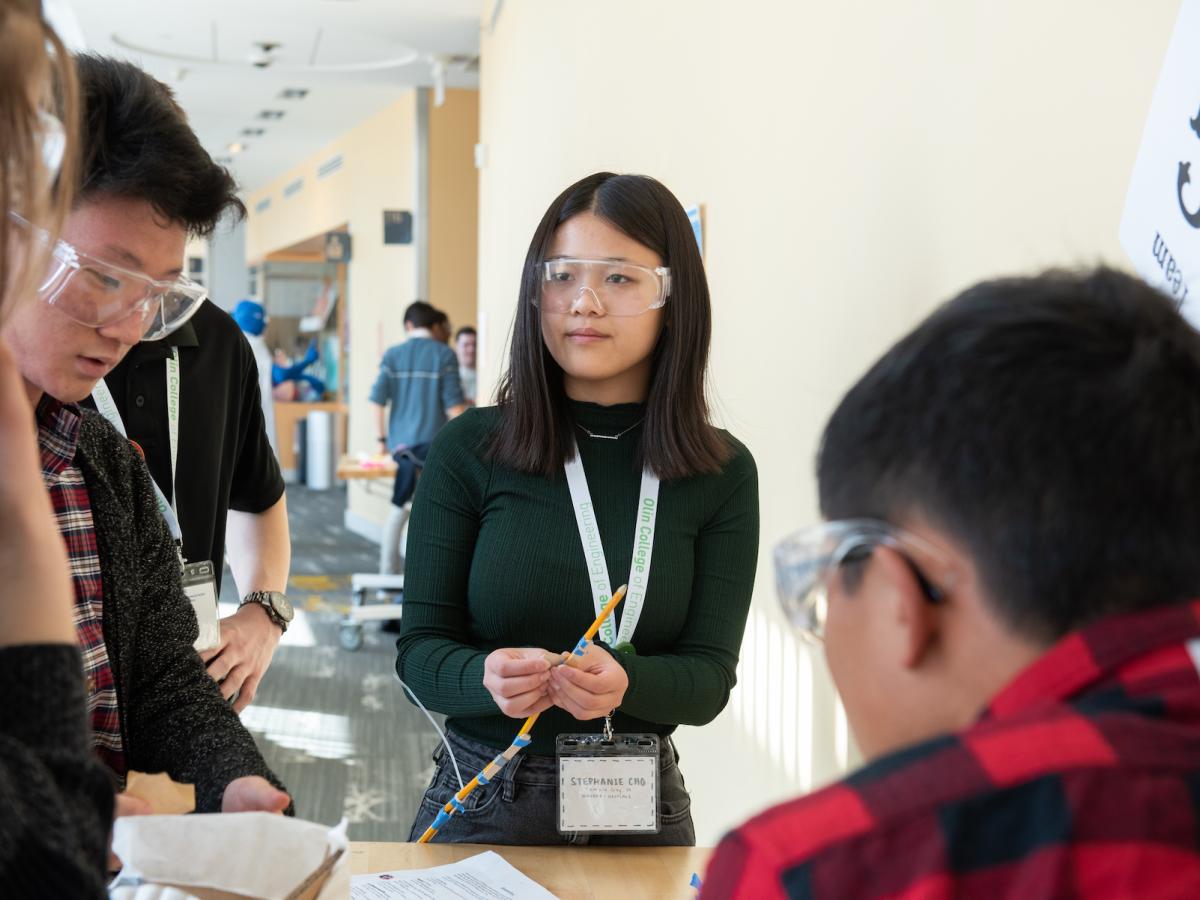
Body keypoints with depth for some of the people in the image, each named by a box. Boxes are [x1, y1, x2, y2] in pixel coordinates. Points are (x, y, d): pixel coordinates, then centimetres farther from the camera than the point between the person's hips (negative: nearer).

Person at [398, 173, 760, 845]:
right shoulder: (471, 448, -5)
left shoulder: (723, 473, -2)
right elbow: (421, 650, -5)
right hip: (482, 806, 0)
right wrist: (488, 679, -26)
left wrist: (621, 683, -26)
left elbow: (710, 676, -6)